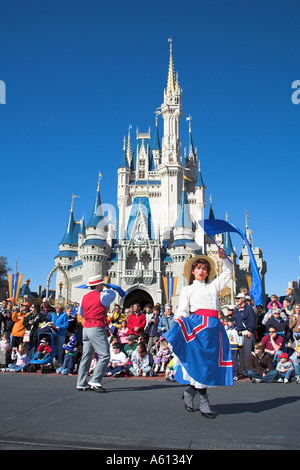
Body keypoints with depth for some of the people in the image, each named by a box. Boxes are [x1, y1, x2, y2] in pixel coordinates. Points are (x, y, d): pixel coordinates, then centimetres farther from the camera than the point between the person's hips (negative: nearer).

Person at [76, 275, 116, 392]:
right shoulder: (101, 296, -9)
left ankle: (81, 383, 14)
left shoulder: (84, 297, 12)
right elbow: (113, 294, 10)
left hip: (86, 328, 8)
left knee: (86, 356, 12)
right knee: (104, 356, -6)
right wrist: (104, 290, 23)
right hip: (97, 329, -8)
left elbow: (81, 312, 26)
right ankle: (95, 381, -13)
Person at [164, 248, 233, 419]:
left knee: (211, 363, 4)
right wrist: (176, 331, -10)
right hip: (197, 325, -4)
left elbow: (228, 272, 31)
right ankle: (204, 404, 3)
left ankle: (190, 393, 20)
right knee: (201, 363, -6)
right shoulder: (187, 289, 14)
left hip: (214, 326, 4)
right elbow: (182, 312, 5)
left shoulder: (213, 285, 23)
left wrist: (224, 257, 16)